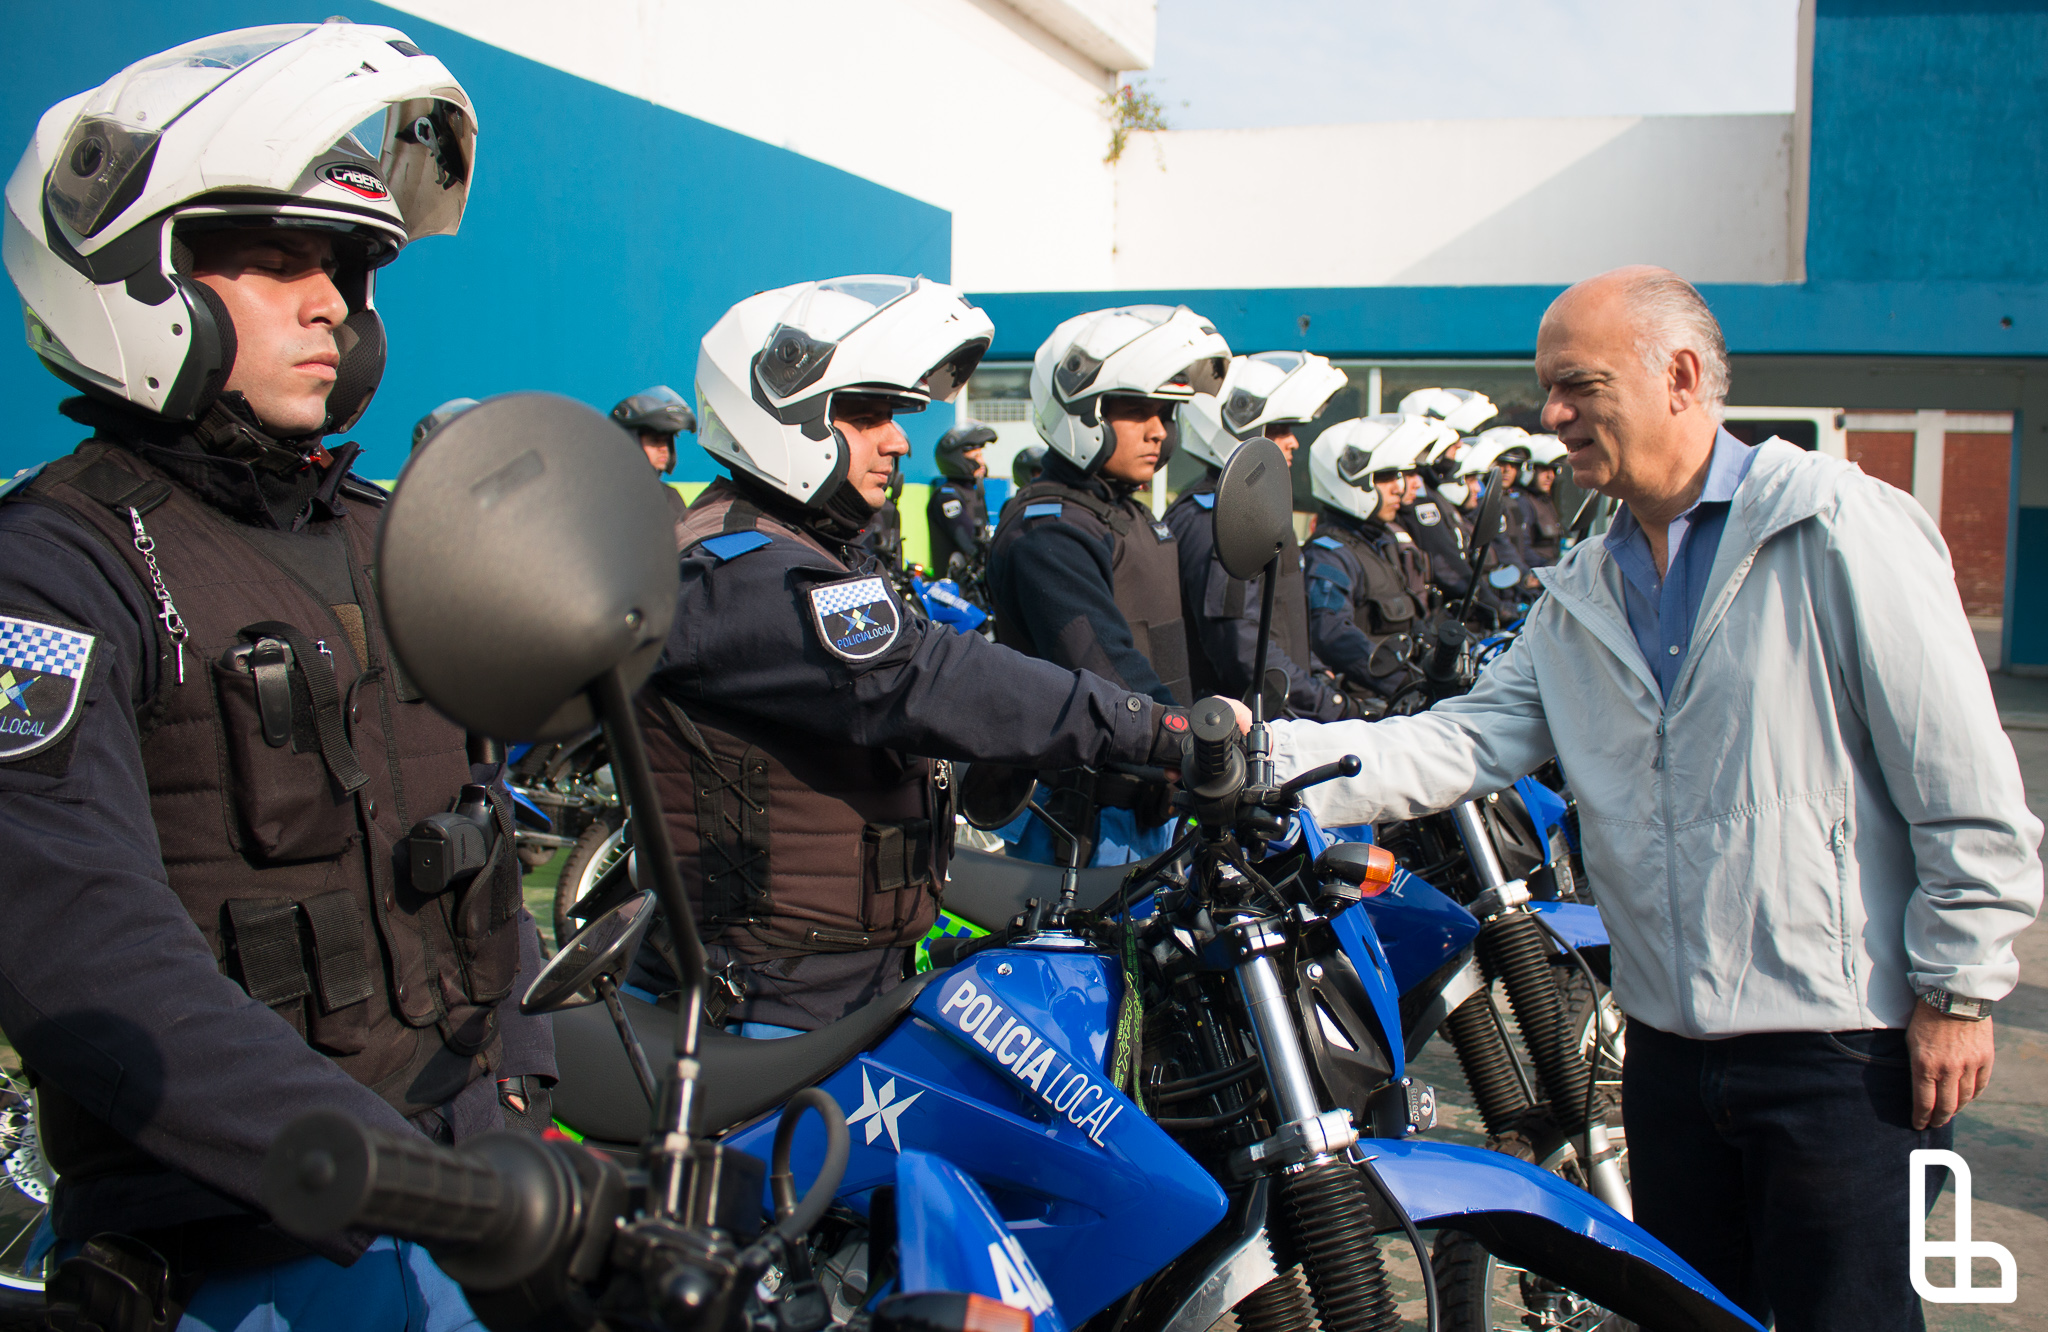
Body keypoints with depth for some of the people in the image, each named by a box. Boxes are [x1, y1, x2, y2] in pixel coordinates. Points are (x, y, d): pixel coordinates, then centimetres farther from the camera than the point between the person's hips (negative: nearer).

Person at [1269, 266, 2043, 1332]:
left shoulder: (1839, 526, -8)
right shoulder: (1580, 596, 11)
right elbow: (1464, 742, 1)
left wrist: (1958, 987, -11)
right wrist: (1272, 757, -12)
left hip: (1843, 1045, -6)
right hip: (1669, 1043, 6)